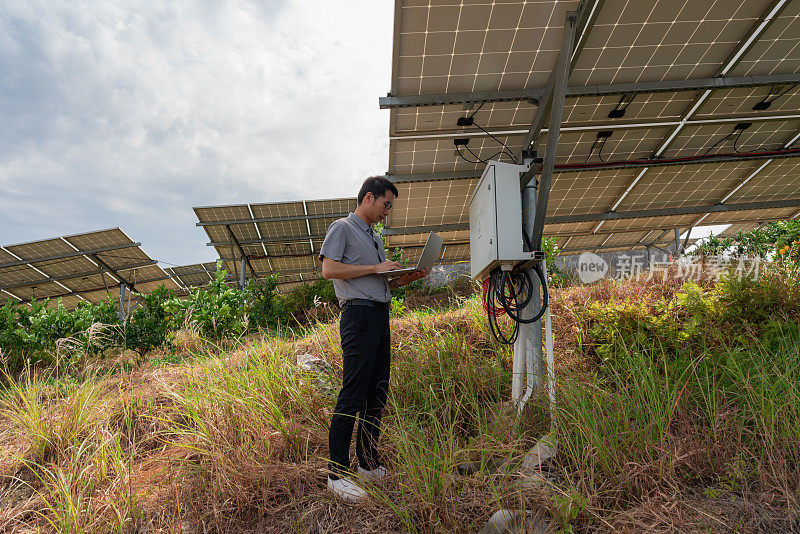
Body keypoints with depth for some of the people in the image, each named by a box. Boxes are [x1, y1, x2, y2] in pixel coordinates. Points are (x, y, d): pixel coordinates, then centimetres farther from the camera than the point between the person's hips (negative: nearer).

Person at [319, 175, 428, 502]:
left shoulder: (375, 238, 26)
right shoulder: (342, 228, 1)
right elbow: (329, 269, -12)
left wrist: (406, 278, 10)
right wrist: (375, 268, -11)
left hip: (380, 316, 9)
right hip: (359, 314, -9)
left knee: (377, 394, 9)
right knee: (353, 396, -10)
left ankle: (369, 463, 19)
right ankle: (337, 473, -3)